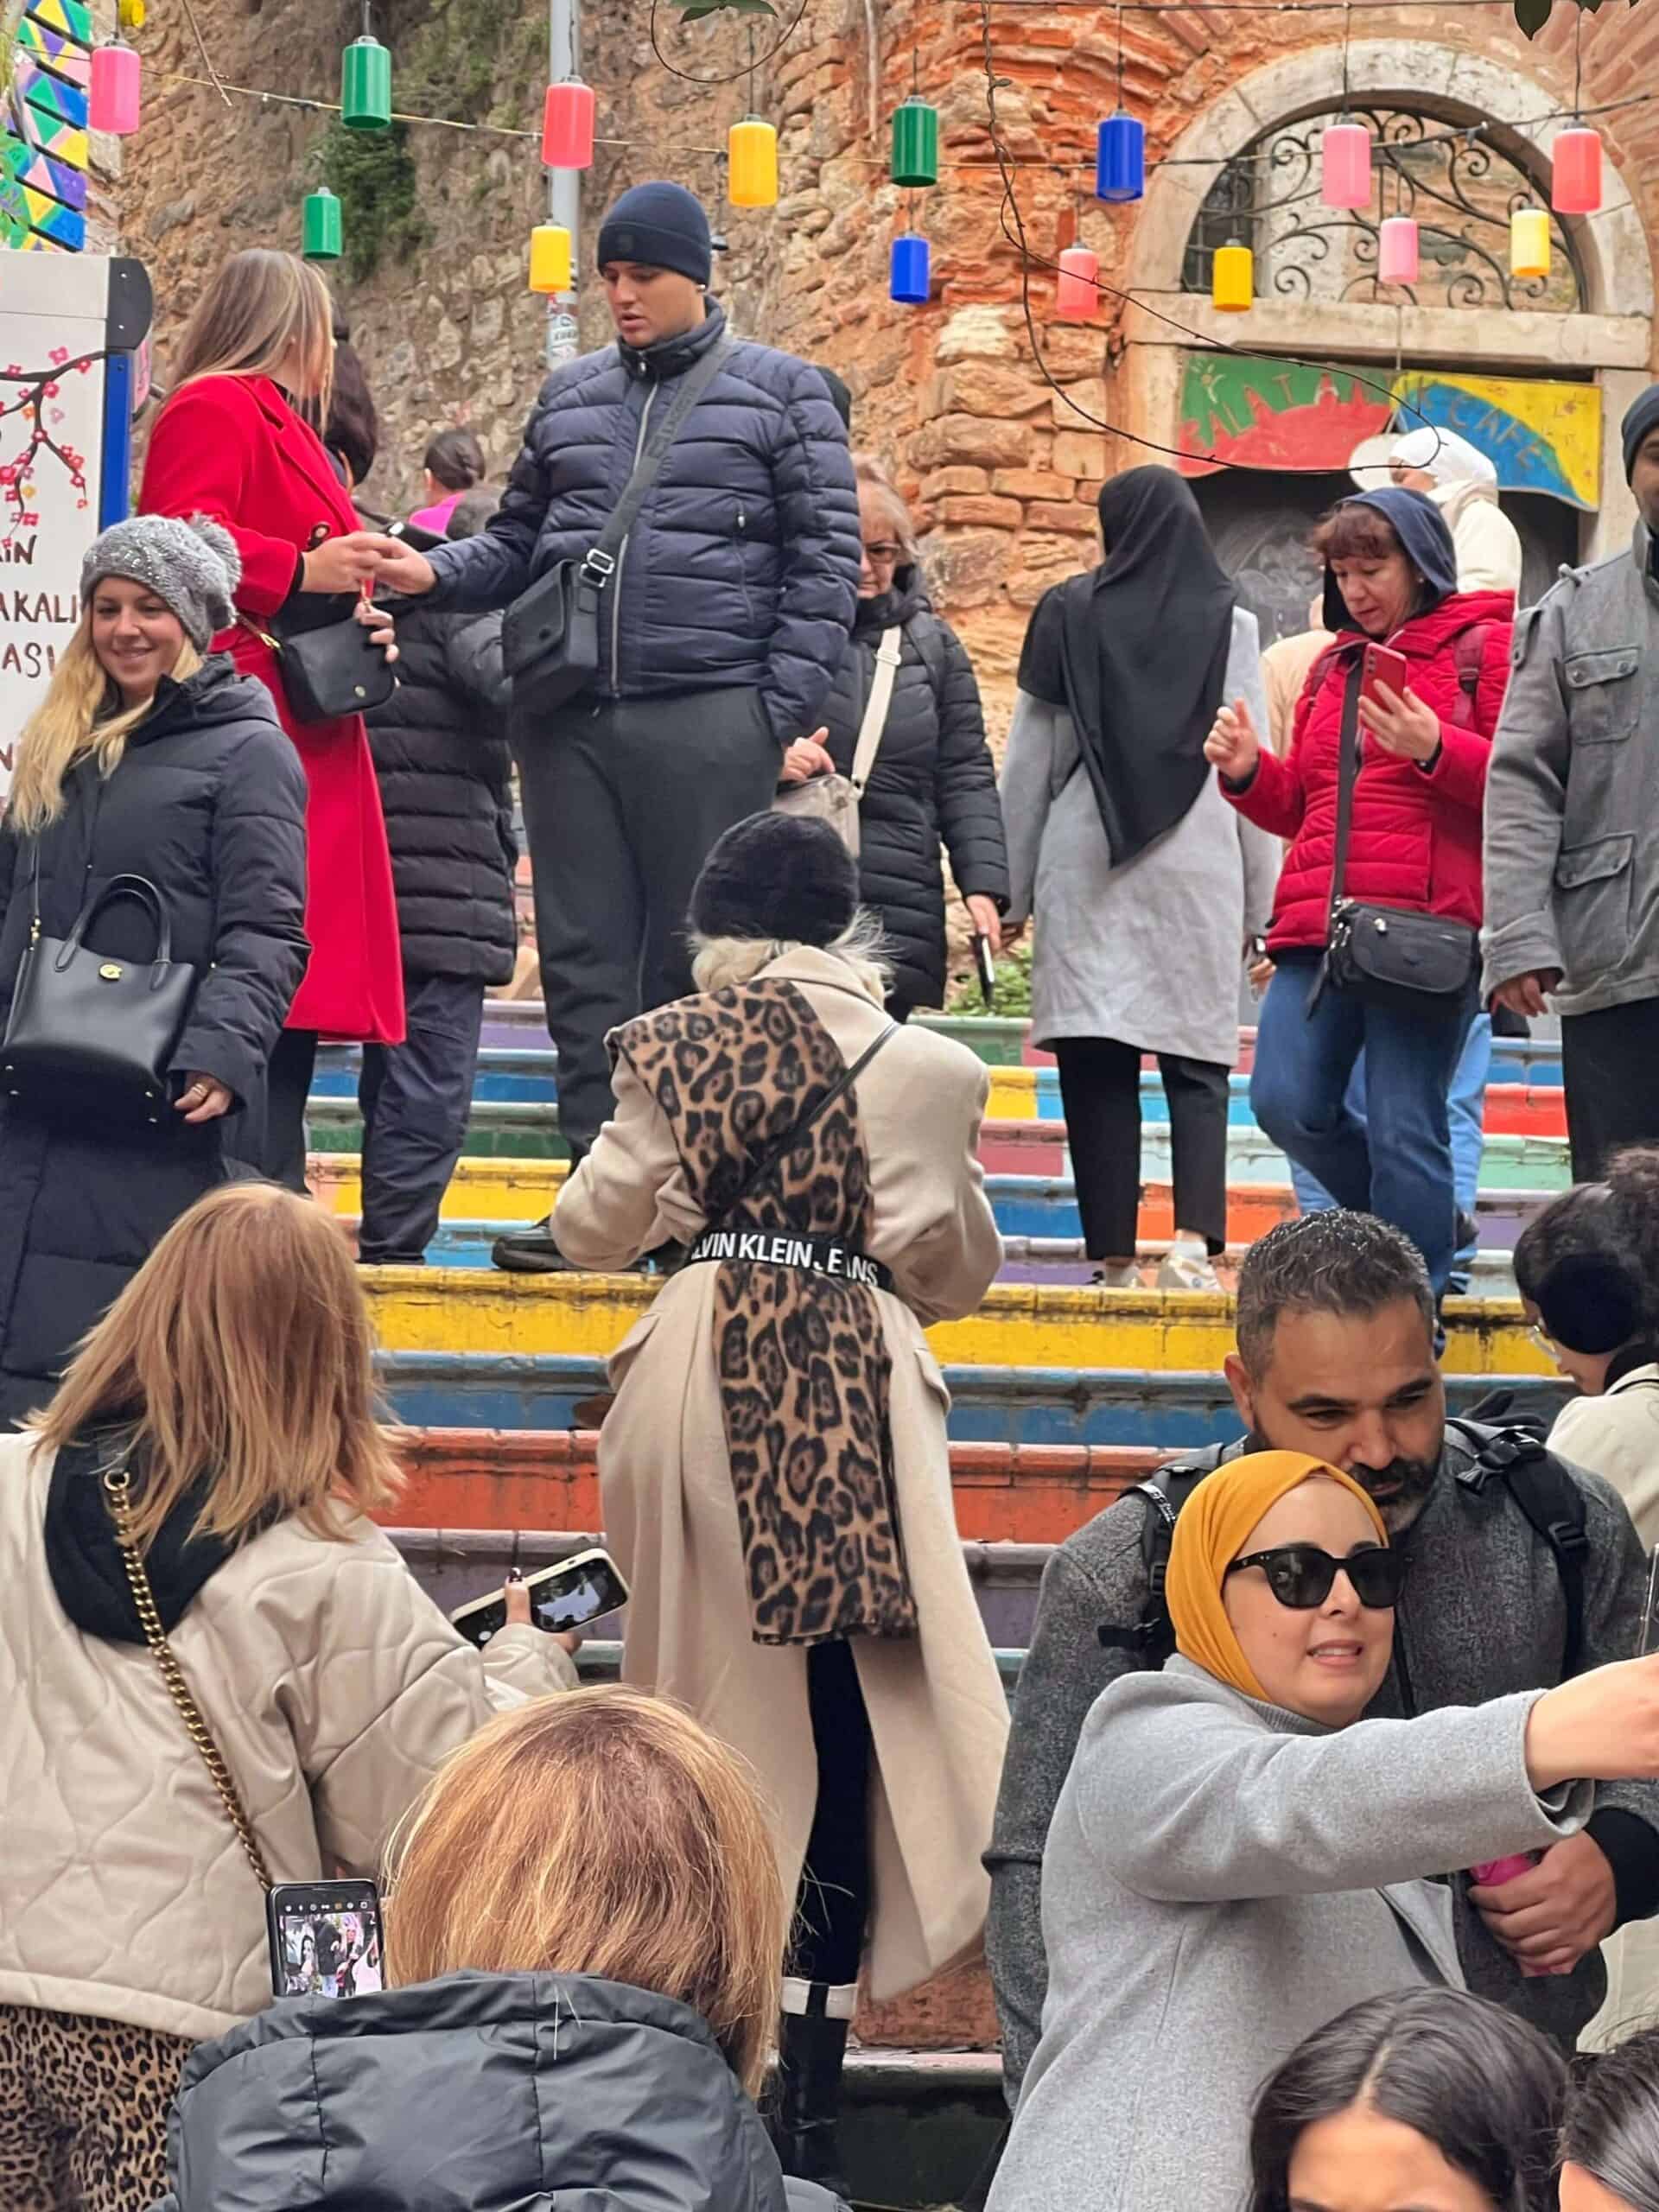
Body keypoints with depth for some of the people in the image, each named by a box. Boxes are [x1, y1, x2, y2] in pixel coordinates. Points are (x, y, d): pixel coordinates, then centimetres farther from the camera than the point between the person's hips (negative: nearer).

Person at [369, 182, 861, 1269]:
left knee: (696, 971, -1)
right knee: (585, 962, 3)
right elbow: (519, 544, 21)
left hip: (709, 723, -4)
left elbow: (826, 561, 1)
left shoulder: (781, 393, 5)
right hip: (571, 723, 4)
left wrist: (783, 714, -8)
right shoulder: (571, 396, 17)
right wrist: (436, 573, 0)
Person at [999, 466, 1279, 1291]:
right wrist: (1258, 903, 8)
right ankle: (1195, 1236, -17)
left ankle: (1112, 1255, 0)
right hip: (1197, 869, 0)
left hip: (1085, 866, 0)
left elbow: (1028, 761, 5)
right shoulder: (1230, 623, 5)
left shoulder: (1070, 614, 4)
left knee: (1097, 1067, 2)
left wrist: (1013, 886, 11)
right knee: (1196, 1065, 2)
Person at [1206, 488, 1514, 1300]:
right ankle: (1424, 1225, 19)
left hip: (1426, 924, -6)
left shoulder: (1485, 648, 4)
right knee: (1286, 1102, -4)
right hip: (1319, 921, 6)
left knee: (1403, 1130, -7)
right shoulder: (1335, 664, 23)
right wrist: (1249, 773, 8)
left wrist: (1434, 748, -18)